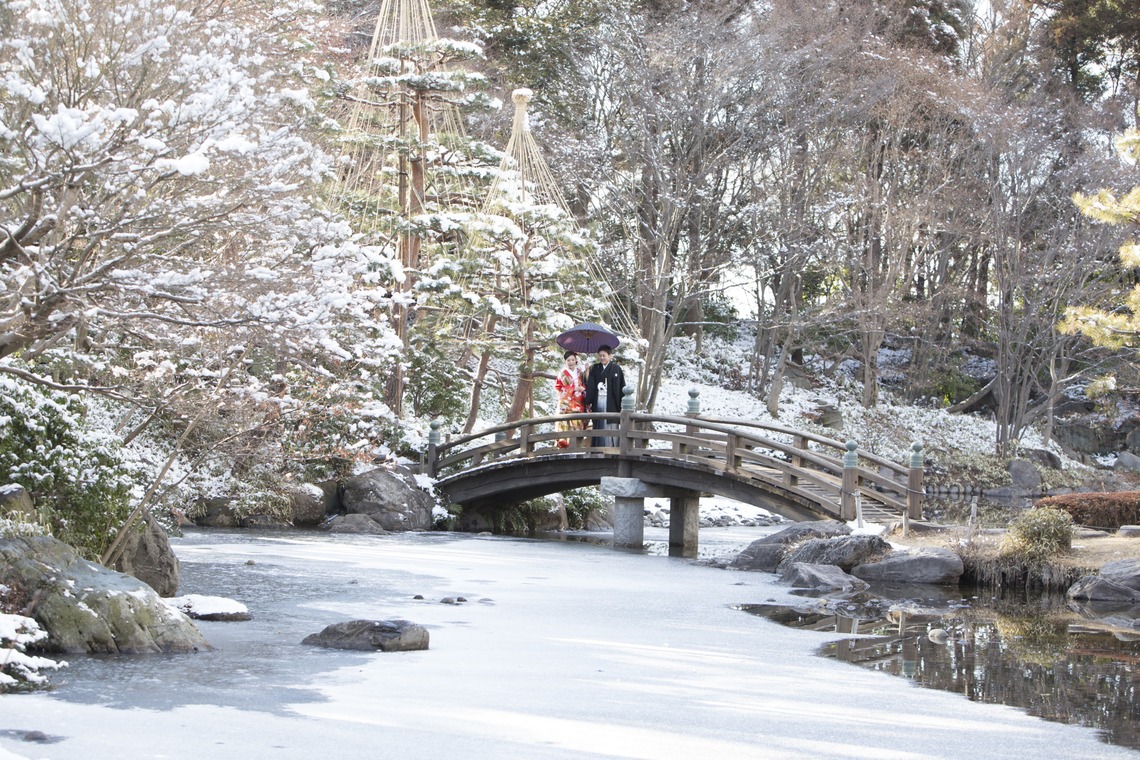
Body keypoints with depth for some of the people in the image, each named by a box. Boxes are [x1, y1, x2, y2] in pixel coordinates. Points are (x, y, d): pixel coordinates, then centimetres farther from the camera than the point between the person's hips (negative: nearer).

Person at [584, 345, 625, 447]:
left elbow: (620, 388, -2)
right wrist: (588, 403, -4)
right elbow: (590, 386, 7)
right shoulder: (595, 369, 12)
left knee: (610, 426, -5)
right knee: (598, 426, 3)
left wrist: (620, 405, -7)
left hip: (610, 402, -3)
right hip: (597, 401, 3)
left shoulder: (616, 369, 2)